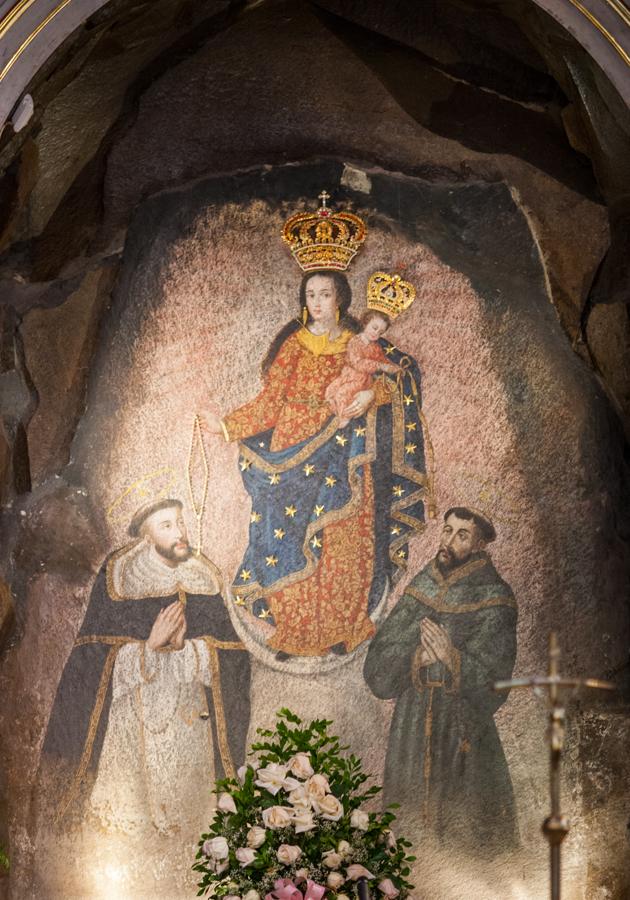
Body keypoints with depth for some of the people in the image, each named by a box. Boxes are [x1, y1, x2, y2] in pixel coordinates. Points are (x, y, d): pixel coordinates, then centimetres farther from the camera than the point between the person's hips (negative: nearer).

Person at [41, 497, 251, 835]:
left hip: (190, 718, 2)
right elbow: (92, 661, -9)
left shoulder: (202, 581, 2)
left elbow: (231, 656, -2)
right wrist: (150, 645, -19)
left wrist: (185, 646, -18)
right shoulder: (117, 580, -6)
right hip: (132, 716, -2)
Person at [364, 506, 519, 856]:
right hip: (412, 720, 5)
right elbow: (378, 662, 3)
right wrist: (416, 658, -15)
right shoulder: (422, 585, 7)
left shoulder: (494, 598, -7)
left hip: (462, 728, -4)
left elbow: (492, 681, -11)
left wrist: (451, 658, -24)